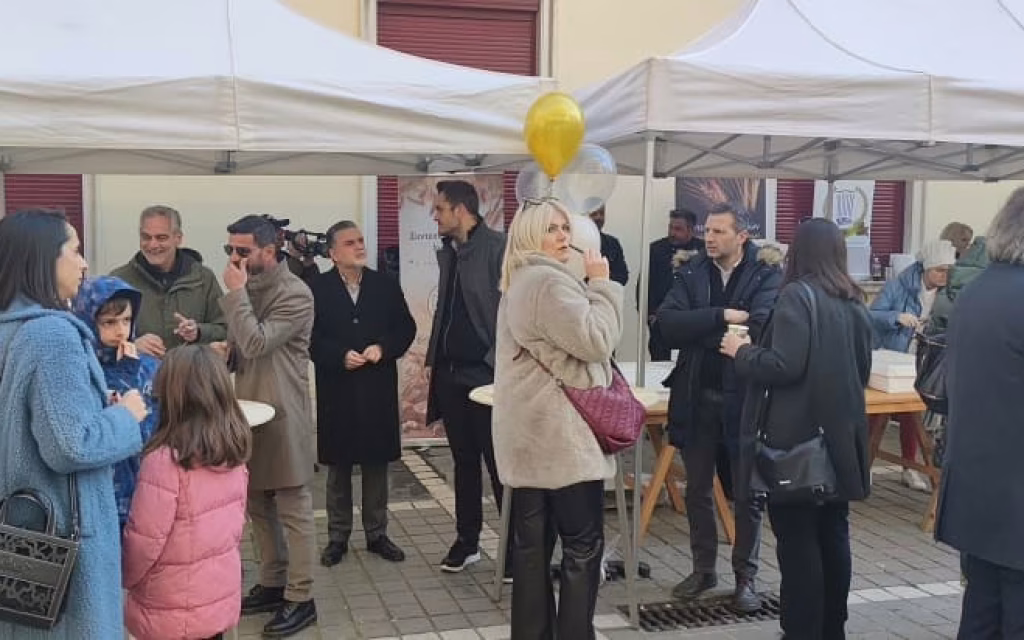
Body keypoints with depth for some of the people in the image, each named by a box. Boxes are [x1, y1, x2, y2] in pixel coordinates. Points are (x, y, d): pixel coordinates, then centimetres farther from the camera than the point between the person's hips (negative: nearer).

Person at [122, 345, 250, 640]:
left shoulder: (165, 460, -24)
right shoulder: (233, 453, -3)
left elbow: (144, 539, -18)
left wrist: (126, 579, 0)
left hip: (174, 610, -6)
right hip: (222, 595, 6)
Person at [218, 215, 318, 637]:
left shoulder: (295, 294, -15)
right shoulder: (249, 290, 12)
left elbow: (256, 344, -24)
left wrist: (236, 293, -18)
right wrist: (224, 352, -1)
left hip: (282, 415, -8)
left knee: (293, 508, -1)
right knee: (258, 505, 14)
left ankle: (301, 599, 7)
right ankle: (273, 584, 27)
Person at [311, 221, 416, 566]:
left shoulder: (386, 285, 4)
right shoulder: (317, 288, -4)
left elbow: (406, 327, 5)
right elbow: (311, 337, -6)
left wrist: (383, 347, -11)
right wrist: (341, 356, -18)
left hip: (378, 389, 2)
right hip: (336, 389, -2)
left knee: (377, 464, 10)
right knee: (338, 466, 8)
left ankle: (377, 534, 22)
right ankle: (338, 537, 20)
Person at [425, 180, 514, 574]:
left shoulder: (498, 248, -11)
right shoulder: (447, 252, 13)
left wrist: (498, 362, -16)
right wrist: (432, 360, 14)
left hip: (487, 375, -7)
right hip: (452, 374, 7)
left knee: (500, 466, 1)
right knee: (464, 463, 15)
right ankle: (467, 541, 26)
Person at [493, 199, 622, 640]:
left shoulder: (521, 283, 21)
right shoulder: (550, 281, -13)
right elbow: (596, 340, -17)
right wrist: (600, 284, -9)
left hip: (532, 434, 10)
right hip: (562, 435, -10)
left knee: (533, 544, 10)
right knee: (583, 545, -3)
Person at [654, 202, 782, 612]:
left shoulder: (767, 274, -8)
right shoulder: (691, 273, 3)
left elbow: (758, 328, -24)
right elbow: (666, 323, -11)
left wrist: (696, 331, -15)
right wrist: (721, 316, -22)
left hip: (744, 399, -4)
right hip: (697, 398, 4)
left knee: (747, 494, 9)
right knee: (697, 491, 14)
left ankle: (746, 577, 23)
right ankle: (703, 569, 31)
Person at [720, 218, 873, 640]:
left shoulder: (797, 296, -13)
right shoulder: (854, 302, 9)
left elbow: (784, 366, -21)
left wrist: (741, 351, -6)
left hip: (796, 437, -8)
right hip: (840, 436, 8)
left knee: (797, 540, 0)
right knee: (832, 534, 15)